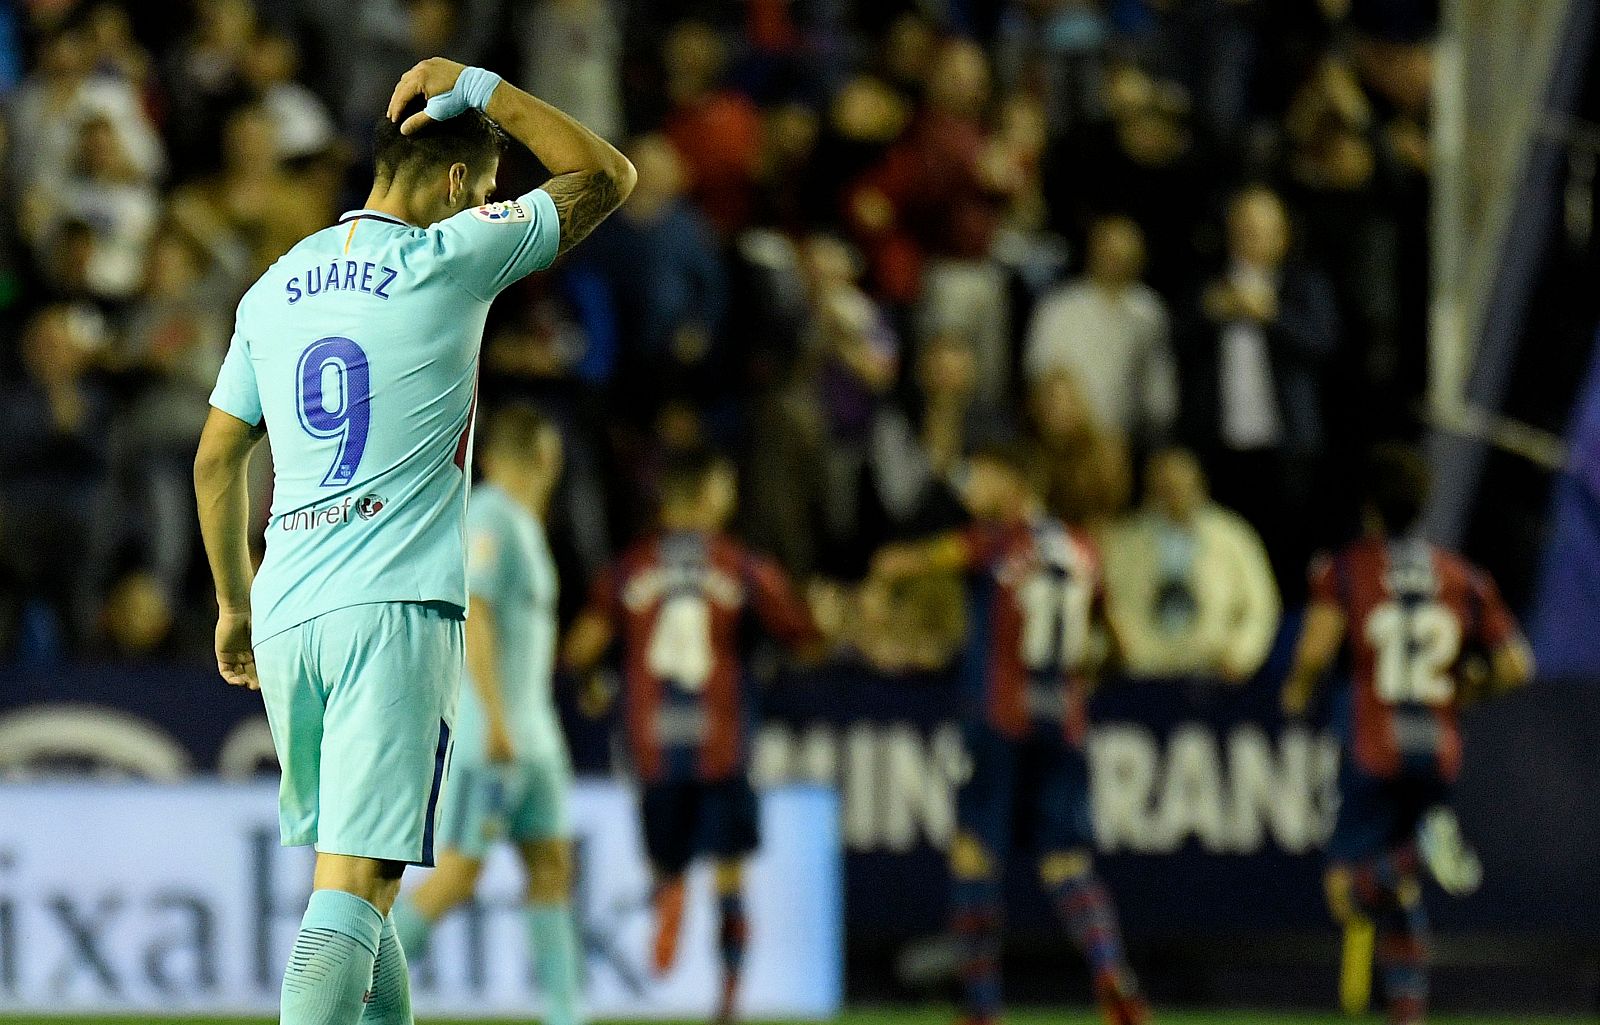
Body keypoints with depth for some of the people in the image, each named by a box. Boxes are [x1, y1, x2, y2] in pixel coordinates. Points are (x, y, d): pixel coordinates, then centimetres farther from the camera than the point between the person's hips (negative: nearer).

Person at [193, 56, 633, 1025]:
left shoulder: (275, 289, 15)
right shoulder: (447, 260, -2)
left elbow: (216, 460, 19)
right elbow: (609, 176, 6)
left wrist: (236, 604, 29)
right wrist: (481, 89, 10)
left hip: (286, 617, 6)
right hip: (398, 611, -6)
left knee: (346, 867, 17)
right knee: (356, 883, -12)